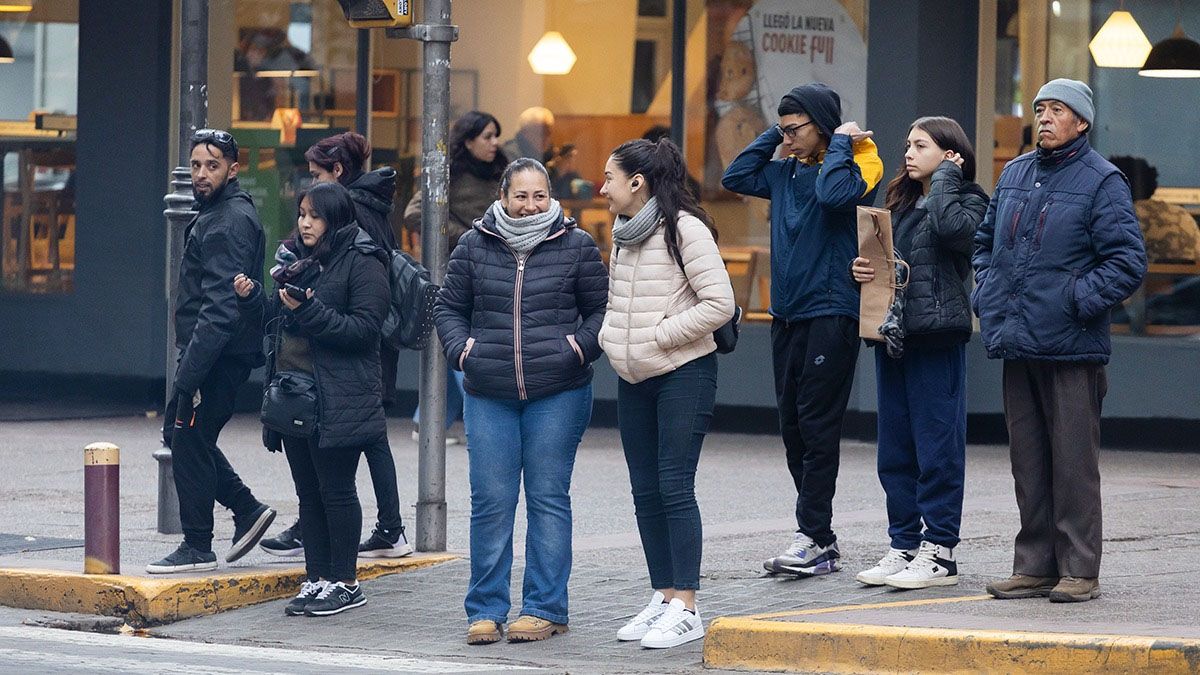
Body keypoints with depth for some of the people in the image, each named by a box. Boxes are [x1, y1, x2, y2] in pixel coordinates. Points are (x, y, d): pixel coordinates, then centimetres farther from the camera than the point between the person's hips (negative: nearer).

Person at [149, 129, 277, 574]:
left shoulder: (229, 222, -17)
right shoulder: (216, 213, 16)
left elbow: (220, 306, -24)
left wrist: (189, 371, -27)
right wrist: (189, 364, 20)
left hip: (219, 354, -10)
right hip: (210, 353, 10)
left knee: (189, 441, -5)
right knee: (178, 433, 16)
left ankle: (198, 547, 3)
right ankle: (247, 510, 20)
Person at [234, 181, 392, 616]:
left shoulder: (361, 263, -7)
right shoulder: (297, 260, 16)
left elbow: (364, 328, -15)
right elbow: (278, 320, 21)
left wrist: (310, 312, -23)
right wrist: (251, 297, 3)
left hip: (337, 401, -8)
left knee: (336, 490, -3)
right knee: (308, 493, 10)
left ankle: (344, 583, 4)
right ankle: (316, 580, 15)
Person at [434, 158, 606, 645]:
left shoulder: (575, 246, 3)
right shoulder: (475, 246, 7)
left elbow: (601, 308, 8)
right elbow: (449, 306, 15)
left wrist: (579, 347, -7)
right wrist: (461, 348, -1)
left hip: (558, 394, -1)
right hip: (489, 395, 1)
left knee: (548, 499, 1)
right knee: (490, 503, 0)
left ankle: (544, 609, 7)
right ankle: (485, 610, 8)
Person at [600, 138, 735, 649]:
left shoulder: (684, 229, -13)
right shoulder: (623, 233, 12)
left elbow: (719, 304, -17)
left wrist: (659, 336, -17)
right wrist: (607, 336, 5)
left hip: (683, 374, -8)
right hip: (634, 379, 8)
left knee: (675, 488, -10)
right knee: (646, 491, 9)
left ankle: (686, 608, -8)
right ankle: (664, 598, 17)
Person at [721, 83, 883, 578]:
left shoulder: (857, 164, -8)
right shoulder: (786, 171, 14)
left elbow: (834, 193, -27)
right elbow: (736, 178, 17)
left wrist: (840, 144, -14)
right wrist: (774, 137, 11)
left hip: (831, 314, -8)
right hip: (786, 315, 8)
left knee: (817, 426, -9)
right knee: (793, 426, 8)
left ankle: (813, 537, -8)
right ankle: (821, 542, 12)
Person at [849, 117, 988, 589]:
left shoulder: (969, 200, -2)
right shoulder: (900, 203, 19)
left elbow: (951, 227, -25)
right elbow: (879, 257, 23)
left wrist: (946, 175, -11)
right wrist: (860, 268, 1)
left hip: (937, 338, -7)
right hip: (892, 336, 8)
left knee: (937, 448, -4)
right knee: (895, 451, 9)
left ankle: (939, 552, -1)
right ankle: (904, 545, 15)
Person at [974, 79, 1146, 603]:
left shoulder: (1102, 182, -5)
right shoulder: (1014, 175, 16)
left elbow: (1127, 261, -9)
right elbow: (985, 241, 28)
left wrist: (1080, 301, -14)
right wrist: (987, 294, 13)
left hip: (1071, 347, -6)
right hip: (1017, 344, 6)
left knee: (1073, 461, -3)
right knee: (1028, 461, 9)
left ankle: (1079, 571, 1)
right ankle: (1035, 566, 16)